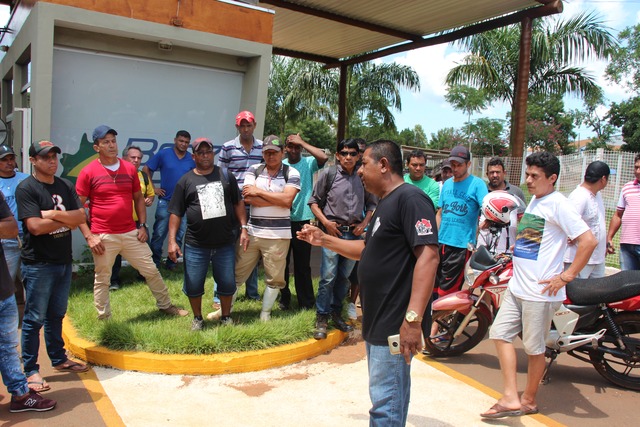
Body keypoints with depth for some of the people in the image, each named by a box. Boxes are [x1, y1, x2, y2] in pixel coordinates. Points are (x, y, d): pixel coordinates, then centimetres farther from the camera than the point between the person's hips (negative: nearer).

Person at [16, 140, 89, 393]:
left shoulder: (65, 186, 9)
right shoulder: (26, 188, -10)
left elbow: (81, 217, 0)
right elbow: (35, 226, -20)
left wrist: (55, 214, -15)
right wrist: (68, 220, -8)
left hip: (64, 261, 6)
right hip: (38, 265, -6)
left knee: (56, 315, 18)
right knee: (34, 319, 3)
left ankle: (59, 359, 30)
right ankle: (31, 371, 14)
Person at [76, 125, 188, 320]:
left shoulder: (130, 168, 6)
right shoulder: (88, 172, -5)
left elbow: (138, 198, 15)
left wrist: (142, 225, 6)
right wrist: (89, 236, -11)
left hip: (131, 233, 4)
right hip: (103, 237, -3)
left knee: (151, 270, 10)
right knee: (102, 280, 8)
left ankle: (165, 305, 27)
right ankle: (104, 318, 23)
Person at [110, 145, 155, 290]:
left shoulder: (144, 176, 9)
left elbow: (151, 194, 19)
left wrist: (149, 200, -1)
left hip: (139, 221, 4)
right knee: (116, 252, 4)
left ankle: (143, 275, 26)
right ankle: (114, 280, 17)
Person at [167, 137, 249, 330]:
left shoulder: (226, 176, 6)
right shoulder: (185, 181, 2)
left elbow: (238, 203, 10)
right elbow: (176, 213, 1)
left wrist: (243, 228, 2)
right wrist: (172, 240, -5)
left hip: (225, 244, 1)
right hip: (196, 246, -1)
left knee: (227, 283, 9)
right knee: (193, 285, 8)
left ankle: (226, 316, 31)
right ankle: (197, 318, 31)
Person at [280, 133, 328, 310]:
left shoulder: (308, 163, 0)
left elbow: (324, 157, -20)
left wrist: (302, 142, -14)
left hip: (303, 221, -2)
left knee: (302, 264, 6)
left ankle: (306, 301, 19)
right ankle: (284, 297, 27)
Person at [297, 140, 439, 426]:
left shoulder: (410, 198, -16)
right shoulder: (385, 204, 16)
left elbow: (428, 256, -25)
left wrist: (413, 318, -31)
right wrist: (323, 240, 20)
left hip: (394, 326, -10)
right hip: (376, 323, 10)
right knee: (386, 399, 21)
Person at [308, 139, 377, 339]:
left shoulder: (362, 178, 7)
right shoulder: (329, 174, -1)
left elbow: (371, 204, 17)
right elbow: (314, 201, 2)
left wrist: (364, 223, 3)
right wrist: (325, 222, -9)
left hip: (354, 234, 3)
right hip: (332, 231, -3)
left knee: (344, 277, 12)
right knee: (328, 277, -5)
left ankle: (336, 313, 27)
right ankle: (321, 318, 7)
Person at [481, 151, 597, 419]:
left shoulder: (557, 204, -15)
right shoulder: (534, 200, 12)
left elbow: (589, 241, -21)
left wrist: (566, 277, -18)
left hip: (540, 290, -9)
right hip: (517, 286, 9)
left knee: (534, 348, 6)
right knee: (500, 334, 7)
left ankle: (529, 401, 24)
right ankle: (511, 398, 13)